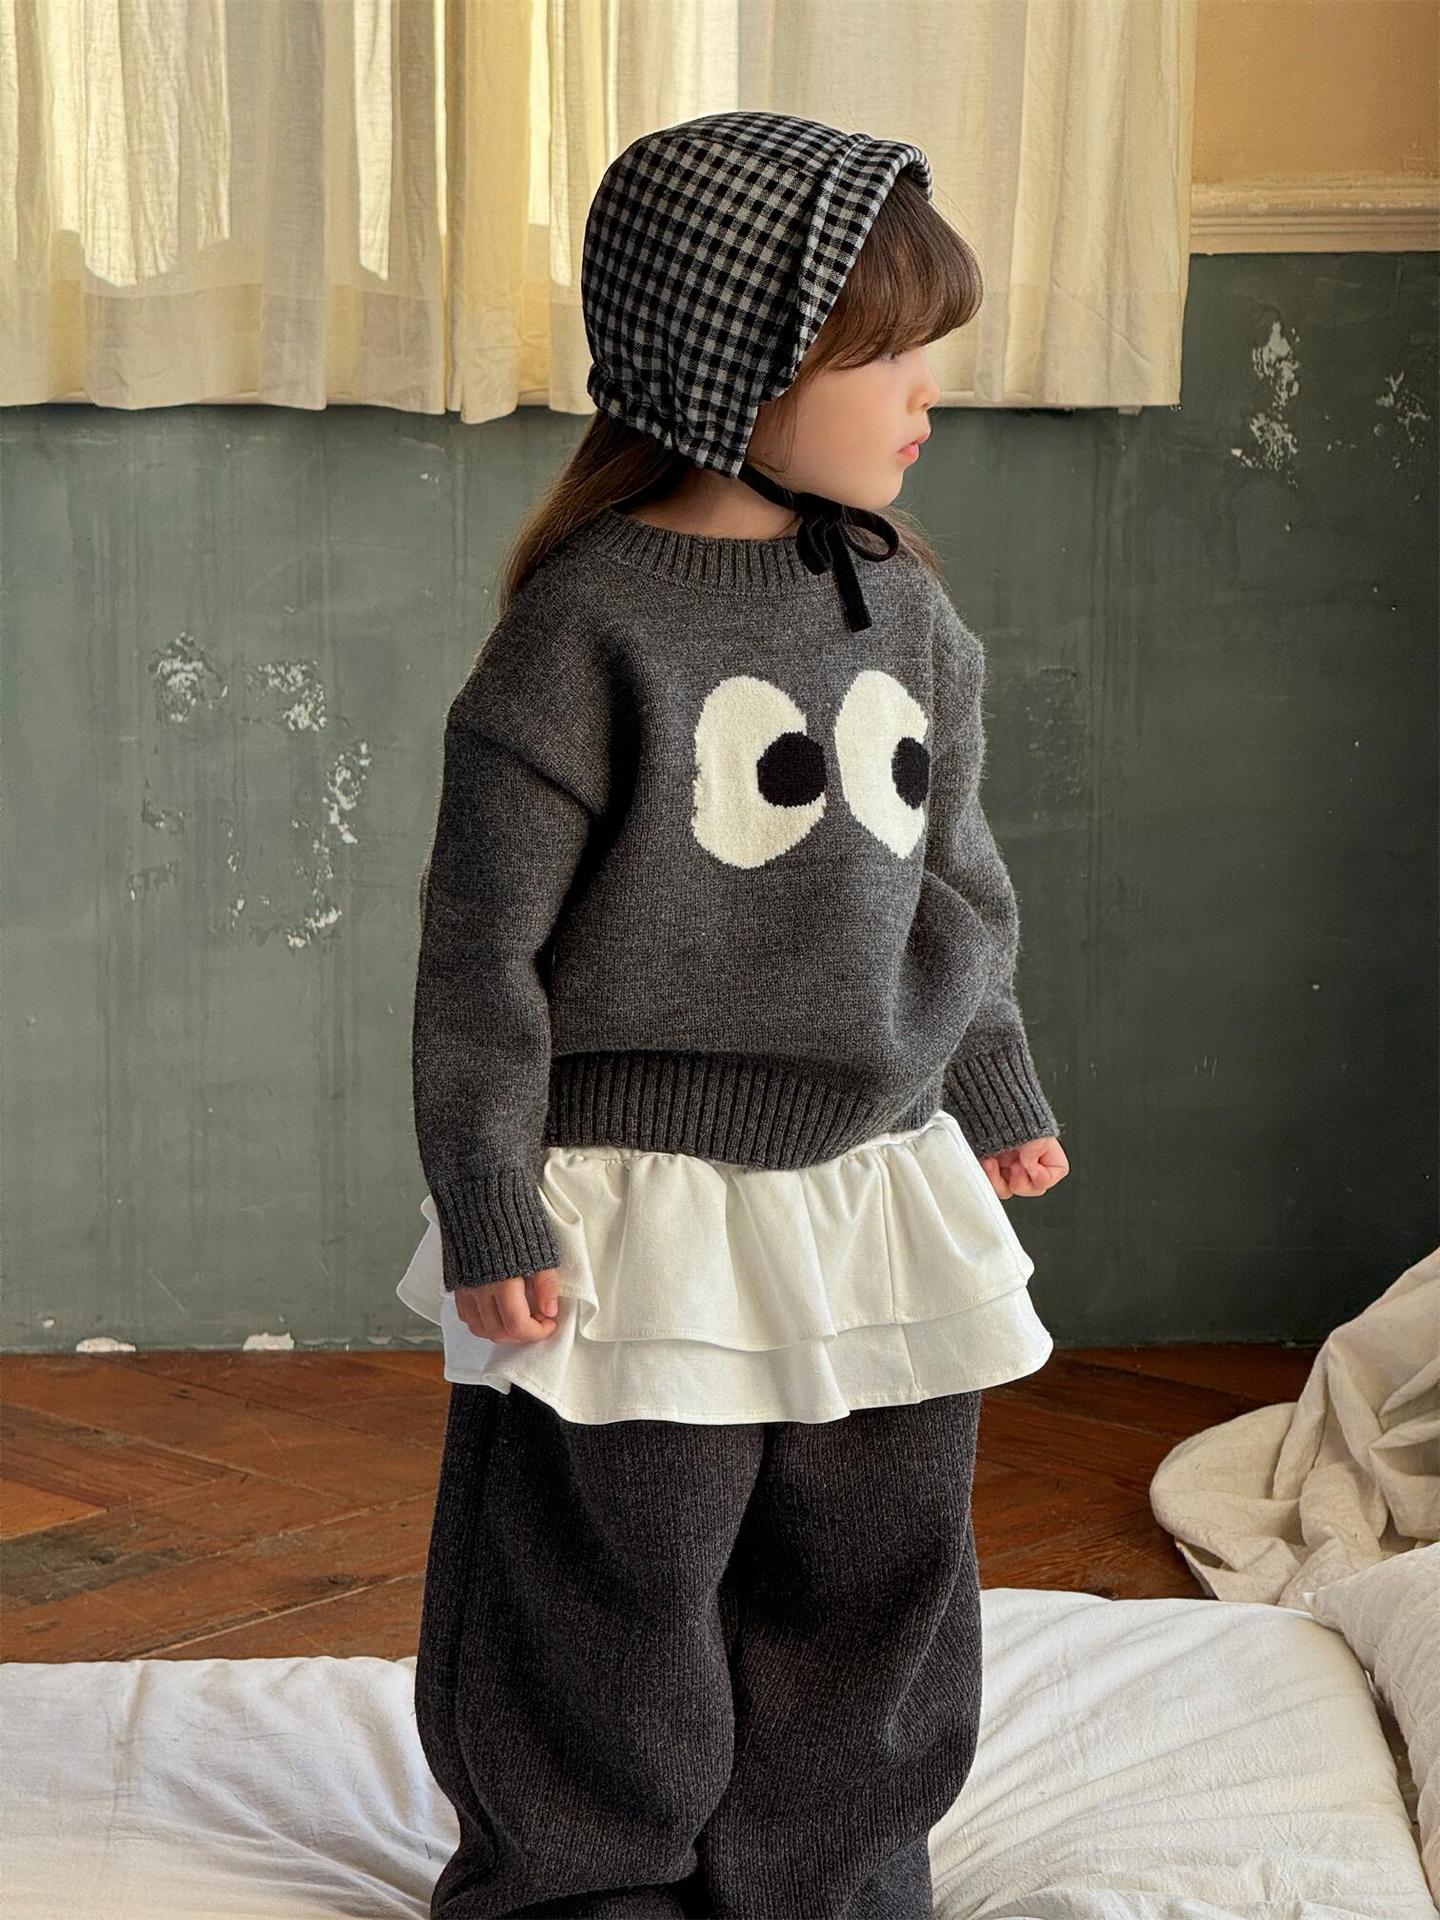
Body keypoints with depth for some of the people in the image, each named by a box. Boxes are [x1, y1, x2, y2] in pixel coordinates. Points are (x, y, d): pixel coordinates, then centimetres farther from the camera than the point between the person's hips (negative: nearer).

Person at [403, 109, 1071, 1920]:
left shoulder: (910, 612, 6)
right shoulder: (588, 622, -13)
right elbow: (483, 939, -11)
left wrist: (998, 1096, 25)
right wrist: (488, 1207, -12)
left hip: (877, 1185, 6)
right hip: (646, 1209, -5)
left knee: (877, 1590, 14)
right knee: (619, 1606, 7)